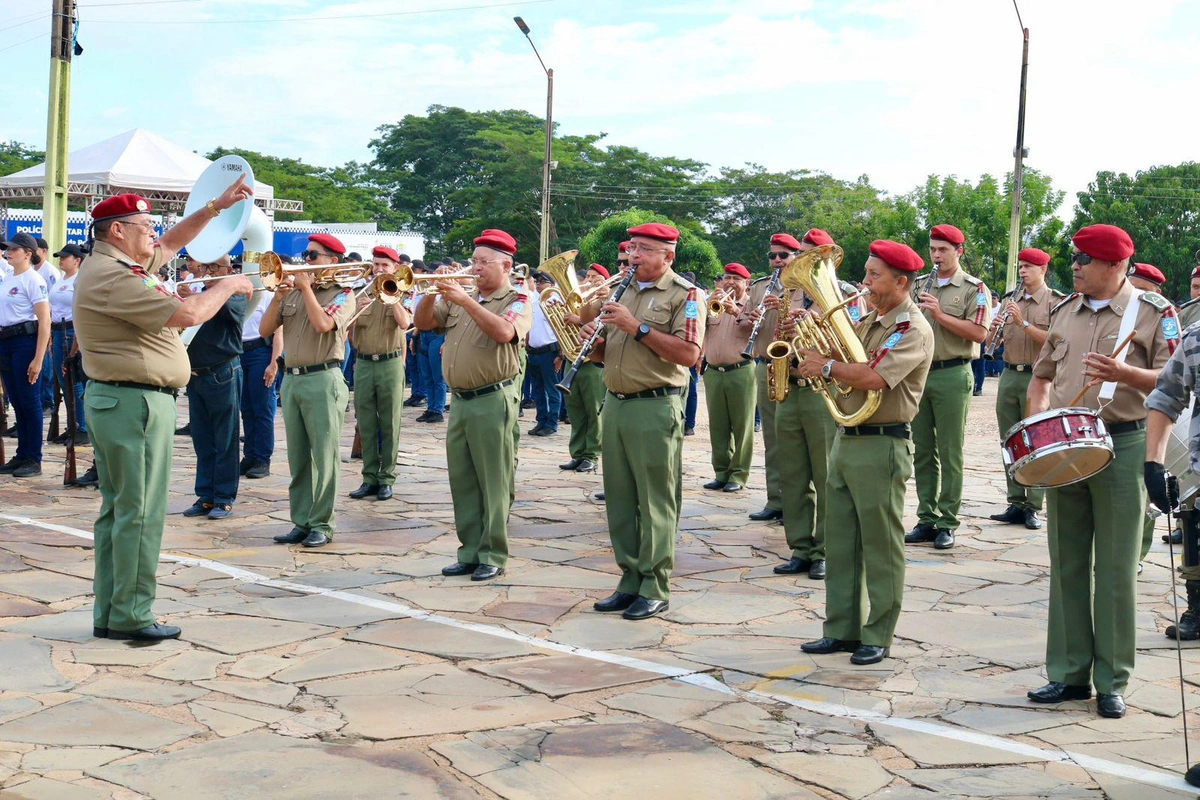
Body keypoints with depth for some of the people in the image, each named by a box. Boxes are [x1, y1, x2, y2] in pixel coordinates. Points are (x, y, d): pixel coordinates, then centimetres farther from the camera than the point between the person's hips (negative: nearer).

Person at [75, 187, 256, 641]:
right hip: (134, 403, -11)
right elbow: (187, 315, -23)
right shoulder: (111, 277, -18)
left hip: (115, 400, 11)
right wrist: (228, 286, -7)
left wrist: (216, 207, 22)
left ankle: (110, 615, 20)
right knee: (140, 512, -5)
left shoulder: (120, 265, 13)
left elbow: (172, 244, 28)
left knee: (118, 509, 13)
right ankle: (132, 616, 2)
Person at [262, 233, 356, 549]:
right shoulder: (293, 291, 15)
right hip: (291, 379, 6)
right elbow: (265, 330, 10)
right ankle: (301, 522, 15)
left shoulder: (342, 295, 0)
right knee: (297, 457, 9)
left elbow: (322, 324, -19)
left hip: (323, 379, -6)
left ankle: (322, 524, 2)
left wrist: (307, 287, -8)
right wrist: (278, 297, -3)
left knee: (324, 456, -3)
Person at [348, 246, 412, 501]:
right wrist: (357, 310, -14)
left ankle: (386, 479, 5)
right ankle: (369, 478, 10)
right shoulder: (361, 294, 11)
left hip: (390, 364, -3)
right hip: (363, 364, 3)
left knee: (389, 425, 0)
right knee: (366, 425, 4)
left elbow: (405, 323, -15)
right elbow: (349, 333, 4)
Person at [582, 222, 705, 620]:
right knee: (619, 498, 10)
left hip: (655, 408, -7)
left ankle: (655, 588, 6)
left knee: (655, 502, -2)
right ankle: (630, 580, 19)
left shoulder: (684, 295, -5)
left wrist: (637, 327, -21)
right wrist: (595, 340, -1)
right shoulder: (623, 291, 17)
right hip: (615, 405, 7)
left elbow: (690, 354, -19)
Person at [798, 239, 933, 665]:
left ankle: (878, 636, 9)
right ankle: (842, 629, 20)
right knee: (841, 541, 12)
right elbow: (843, 357, 16)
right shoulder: (869, 321, 16)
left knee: (880, 546, 0)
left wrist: (826, 366, -13)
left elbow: (873, 377, -25)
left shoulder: (913, 330, -12)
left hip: (881, 445, -9)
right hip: (845, 439, 9)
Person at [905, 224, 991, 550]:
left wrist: (940, 314, -16)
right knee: (922, 451, 8)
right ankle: (927, 519, 15)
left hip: (952, 375, -5)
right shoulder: (919, 285, 14)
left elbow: (979, 333, -12)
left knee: (950, 452, -1)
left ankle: (947, 523, 5)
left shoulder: (974, 289, -1)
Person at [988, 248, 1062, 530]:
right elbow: (993, 342, 17)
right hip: (1009, 376, 6)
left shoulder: (1055, 302, -2)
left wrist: (1023, 323, -18)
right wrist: (994, 329, -4)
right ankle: (1016, 503, 14)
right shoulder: (1011, 302, 15)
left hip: (1037, 377, -6)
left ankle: (1034, 507, 1)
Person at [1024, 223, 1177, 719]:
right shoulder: (1064, 311, 12)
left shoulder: (1153, 311, -3)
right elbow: (1042, 374, 19)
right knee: (1067, 565, 9)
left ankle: (1112, 682, 10)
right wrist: (1037, 419, 2)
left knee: (1115, 569, 1)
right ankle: (1069, 674, 17)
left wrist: (1124, 374, -24)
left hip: (1122, 446, -5)